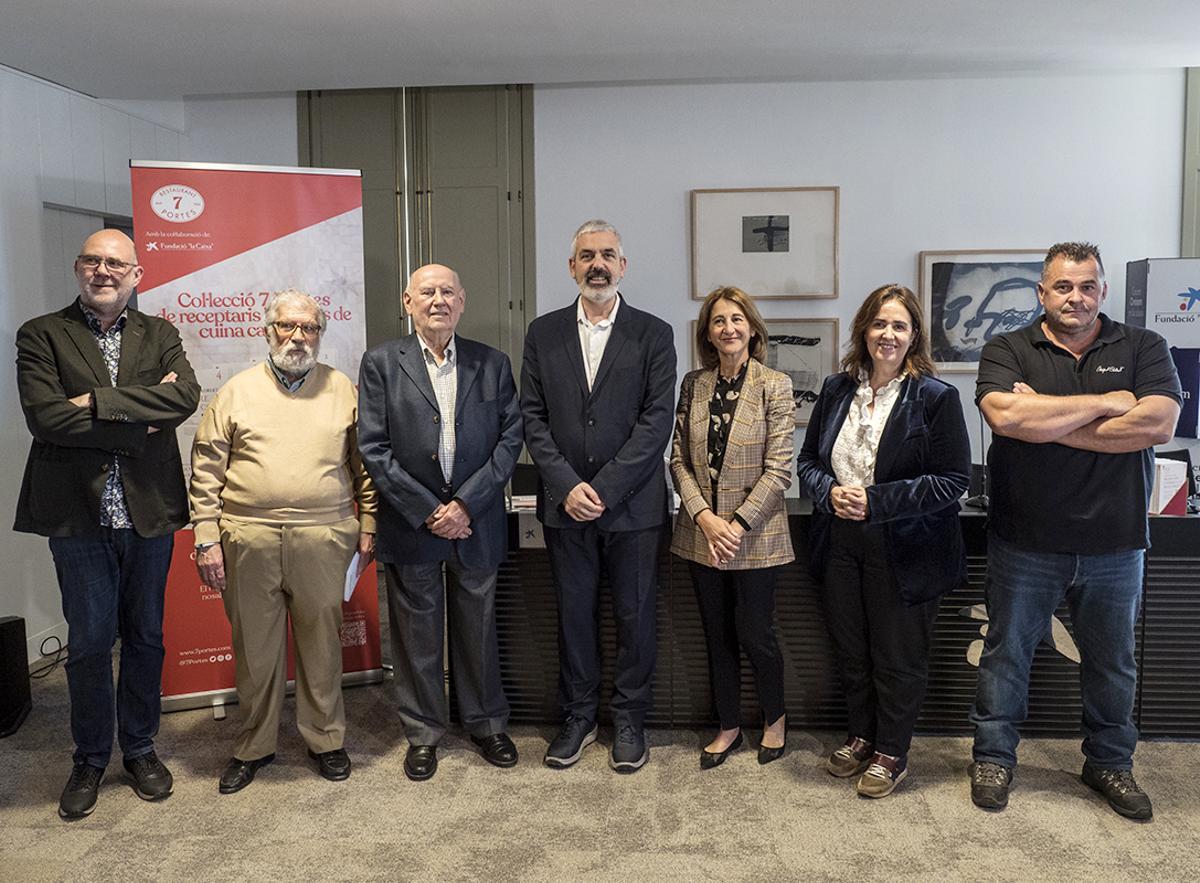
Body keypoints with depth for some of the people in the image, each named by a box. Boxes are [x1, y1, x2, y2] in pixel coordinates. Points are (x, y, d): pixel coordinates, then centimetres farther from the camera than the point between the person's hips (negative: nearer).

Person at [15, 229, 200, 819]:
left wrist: (99, 401, -16)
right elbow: (45, 416, -13)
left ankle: (140, 749, 29)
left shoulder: (159, 335, 8)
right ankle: (90, 760, 26)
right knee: (89, 642, 7)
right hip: (80, 515, -2)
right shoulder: (42, 335, 2)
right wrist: (140, 419, -14)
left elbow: (186, 397, -11)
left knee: (145, 638, 12)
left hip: (149, 512, 2)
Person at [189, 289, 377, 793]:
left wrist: (367, 528, 4)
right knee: (254, 647, 10)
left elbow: (364, 465, 9)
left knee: (321, 643, 9)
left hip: (323, 539, 0)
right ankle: (254, 746, 28)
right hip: (249, 540, 0)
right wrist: (207, 538, -1)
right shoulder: (237, 391, 6)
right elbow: (206, 469, 4)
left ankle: (325, 739, 27)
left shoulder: (343, 390, 8)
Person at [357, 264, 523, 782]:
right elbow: (373, 449, -6)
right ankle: (423, 734, 28)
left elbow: (510, 438, -1)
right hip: (410, 525, -1)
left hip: (477, 524, 1)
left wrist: (467, 504, -11)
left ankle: (486, 724, 32)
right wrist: (427, 511, -12)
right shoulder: (381, 364, -1)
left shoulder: (492, 364, 4)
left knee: (477, 629, 14)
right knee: (416, 634, 10)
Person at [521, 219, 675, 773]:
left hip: (633, 505, -1)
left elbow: (656, 420, -8)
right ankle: (578, 717, 28)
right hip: (565, 505, 2)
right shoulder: (543, 333, 6)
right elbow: (533, 417, 2)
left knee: (635, 617, 8)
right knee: (573, 615, 12)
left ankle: (628, 719, 25)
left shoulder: (653, 334, 0)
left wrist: (604, 487, -15)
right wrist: (566, 486, -10)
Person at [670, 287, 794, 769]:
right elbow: (679, 459, 2)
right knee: (718, 636, 14)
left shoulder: (774, 385, -7)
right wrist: (706, 519, -10)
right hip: (701, 532, 4)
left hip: (755, 535, -3)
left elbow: (778, 469, -11)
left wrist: (737, 524, -15)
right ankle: (729, 727, 31)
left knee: (756, 634, 6)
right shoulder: (693, 384, 4)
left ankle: (774, 718, 32)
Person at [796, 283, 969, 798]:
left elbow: (952, 480, -13)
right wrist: (830, 491, -11)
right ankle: (860, 737, 37)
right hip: (840, 542, 5)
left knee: (898, 658, 9)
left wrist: (877, 500, -19)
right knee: (850, 652, 17)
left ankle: (892, 753, 28)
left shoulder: (936, 398, -9)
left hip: (904, 549, -4)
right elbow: (807, 460, 11)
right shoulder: (836, 390, 6)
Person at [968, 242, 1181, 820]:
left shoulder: (1142, 349, 1)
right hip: (1025, 541, -1)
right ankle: (993, 759, 27)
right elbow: (1005, 416, -22)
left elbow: (1157, 424, -16)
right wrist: (1105, 403, -16)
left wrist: (1047, 423, -17)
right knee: (1006, 652, 10)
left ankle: (1110, 763, 37)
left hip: (1114, 544, 2)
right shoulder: (1008, 351, -2)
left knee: (1112, 662, 17)